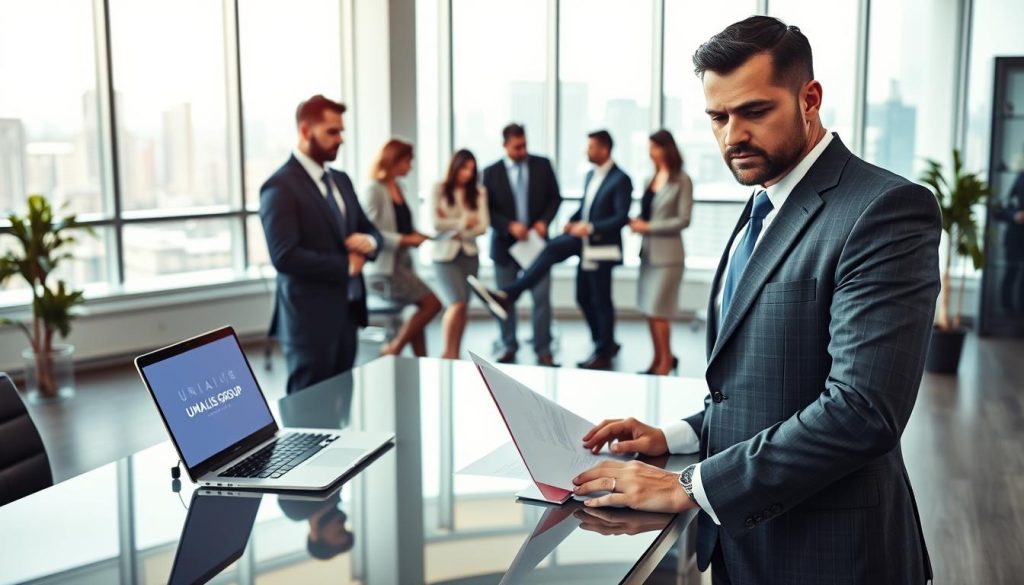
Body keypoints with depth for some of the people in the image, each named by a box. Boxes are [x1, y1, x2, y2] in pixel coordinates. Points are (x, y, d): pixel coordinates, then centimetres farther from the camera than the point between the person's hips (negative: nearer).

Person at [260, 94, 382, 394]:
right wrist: (345, 266, -14)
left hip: (347, 310, 8)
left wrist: (368, 242, -7)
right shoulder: (280, 187, -13)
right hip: (310, 315, -8)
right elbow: (284, 256, -22)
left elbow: (369, 230, 18)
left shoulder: (340, 179, 14)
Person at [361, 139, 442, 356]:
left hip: (400, 263, 9)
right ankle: (394, 349, 0)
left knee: (421, 309, 7)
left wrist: (418, 236, 1)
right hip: (383, 267, -9)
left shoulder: (397, 188, 13)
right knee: (432, 303, -13)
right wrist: (406, 240, -24)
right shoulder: (373, 190, -14)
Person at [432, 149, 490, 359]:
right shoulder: (440, 190, -1)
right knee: (457, 303, -15)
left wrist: (459, 232, -9)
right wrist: (462, 223, -3)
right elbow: (436, 223, -8)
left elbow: (483, 225, 0)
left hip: (469, 253, 4)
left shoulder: (478, 192, 7)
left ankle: (456, 353, 15)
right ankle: (447, 352, -3)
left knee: (463, 306, 5)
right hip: (445, 254, -4)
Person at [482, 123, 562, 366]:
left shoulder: (543, 165, 1)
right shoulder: (491, 173, -1)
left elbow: (555, 197, 5)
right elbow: (487, 211, -3)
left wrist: (544, 221, -11)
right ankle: (509, 348, 22)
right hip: (505, 245, 0)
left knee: (542, 298, -4)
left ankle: (543, 351, 4)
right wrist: (510, 226, -17)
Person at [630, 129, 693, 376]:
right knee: (649, 309, 9)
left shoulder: (681, 180, -8)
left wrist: (648, 226, -14)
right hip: (649, 251, 7)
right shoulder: (652, 178, 12)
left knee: (657, 309, -5)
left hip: (667, 253, -7)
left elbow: (683, 220, -11)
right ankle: (660, 359, 19)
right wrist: (638, 222, -4)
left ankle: (665, 363, 7)